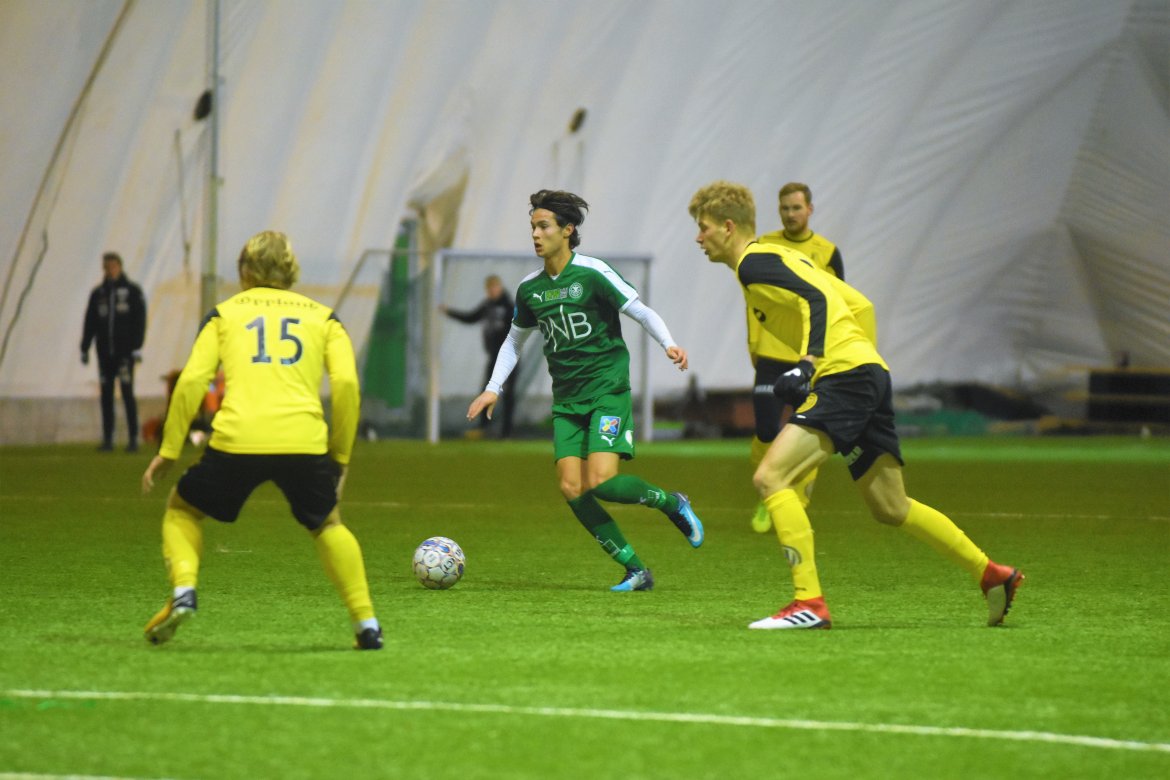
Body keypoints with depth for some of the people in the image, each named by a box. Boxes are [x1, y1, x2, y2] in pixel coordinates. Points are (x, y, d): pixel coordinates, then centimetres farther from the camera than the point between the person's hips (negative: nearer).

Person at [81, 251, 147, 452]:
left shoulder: (133, 291, 1)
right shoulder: (98, 293, 11)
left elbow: (139, 321, -3)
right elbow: (90, 323, 13)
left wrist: (137, 347, -11)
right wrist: (84, 349, 8)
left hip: (124, 350, -4)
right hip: (105, 352, 4)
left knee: (127, 392, -9)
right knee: (106, 395, 4)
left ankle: (133, 438, -7)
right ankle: (107, 439, 7)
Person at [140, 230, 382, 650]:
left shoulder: (224, 313, 18)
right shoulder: (322, 316, 21)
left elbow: (192, 381, 6)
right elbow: (346, 383, 6)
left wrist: (168, 451, 11)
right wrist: (341, 456, 13)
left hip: (236, 440, -1)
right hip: (304, 439, 1)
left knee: (182, 510, 23)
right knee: (327, 525, 26)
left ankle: (183, 591, -2)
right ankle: (366, 622, 15)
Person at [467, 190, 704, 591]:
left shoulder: (592, 273, -9)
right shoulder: (529, 288, 8)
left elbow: (641, 312, -8)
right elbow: (515, 340, 24)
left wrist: (669, 344, -25)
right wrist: (493, 389, 18)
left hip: (608, 389, -6)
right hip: (567, 399, 6)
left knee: (600, 481, -20)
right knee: (571, 488, -9)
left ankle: (671, 503, 9)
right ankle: (635, 570, 0)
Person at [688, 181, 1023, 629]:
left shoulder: (754, 263, -6)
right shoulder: (774, 259, 23)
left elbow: (818, 299, -20)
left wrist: (807, 363, -29)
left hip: (847, 374, -10)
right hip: (871, 374, 10)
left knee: (770, 476, -18)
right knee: (890, 509, 17)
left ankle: (809, 604, -23)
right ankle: (993, 576, 21)